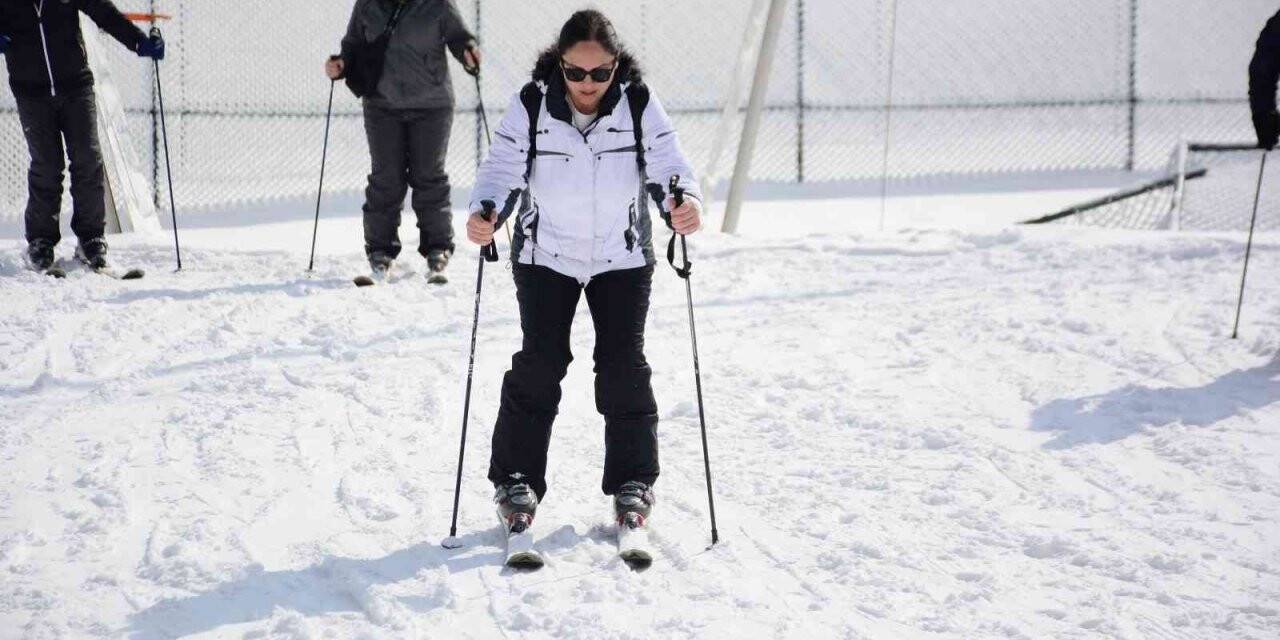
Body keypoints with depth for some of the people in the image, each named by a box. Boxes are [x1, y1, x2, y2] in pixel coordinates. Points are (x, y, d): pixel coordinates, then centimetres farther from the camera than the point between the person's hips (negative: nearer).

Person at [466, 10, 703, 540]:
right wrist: (484, 213, -35)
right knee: (540, 363, -6)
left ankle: (632, 480, 12)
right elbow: (503, 169, -15)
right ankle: (517, 478, 5)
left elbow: (667, 166, -15)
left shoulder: (640, 106, -11)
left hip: (622, 257, 1)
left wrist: (683, 201, -37)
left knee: (623, 363, -2)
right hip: (545, 256, -1)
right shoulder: (531, 107, -13)